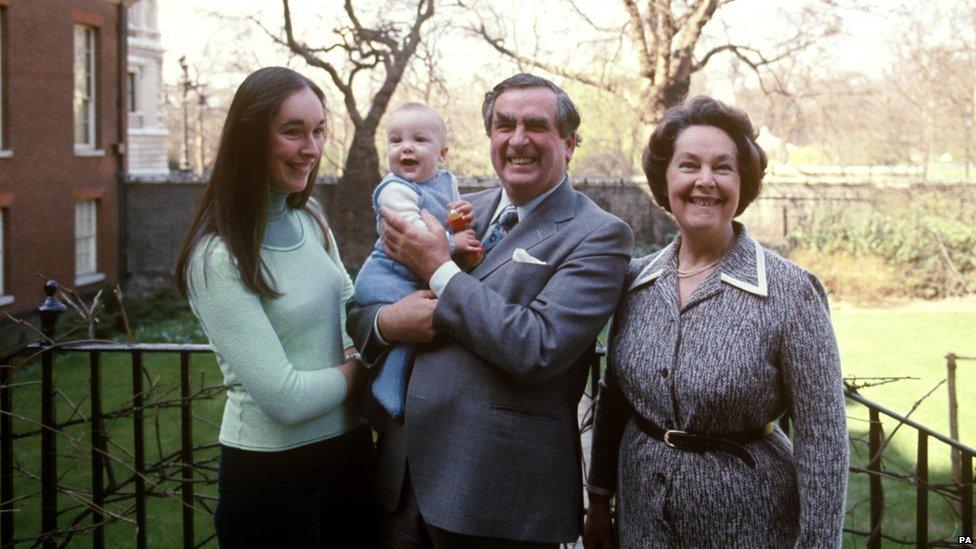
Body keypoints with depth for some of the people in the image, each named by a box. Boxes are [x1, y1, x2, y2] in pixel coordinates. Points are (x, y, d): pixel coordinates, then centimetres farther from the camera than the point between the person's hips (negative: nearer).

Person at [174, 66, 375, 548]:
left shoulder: (309, 221, 4)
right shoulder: (218, 256, -18)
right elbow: (285, 398, -21)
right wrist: (357, 369, -5)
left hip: (351, 453, 7)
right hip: (272, 476, -7)